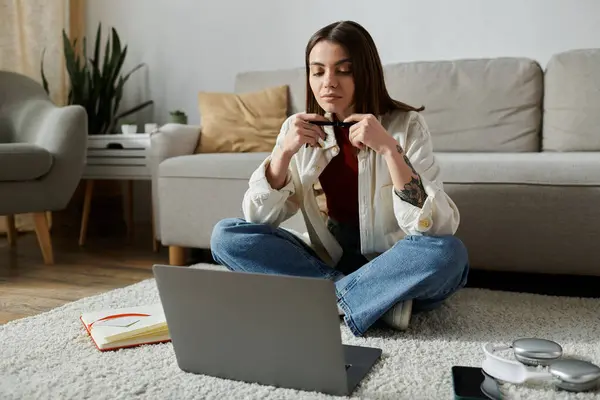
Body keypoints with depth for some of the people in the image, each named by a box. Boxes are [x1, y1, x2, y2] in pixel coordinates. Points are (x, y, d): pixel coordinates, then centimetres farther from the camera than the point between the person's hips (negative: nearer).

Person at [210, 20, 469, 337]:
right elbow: (258, 218, -6)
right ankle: (379, 301, -19)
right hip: (326, 262, 4)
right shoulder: (298, 129, -2)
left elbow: (439, 228, -21)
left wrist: (389, 148, -30)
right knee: (226, 235, -15)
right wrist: (284, 151, -21)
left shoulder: (406, 124, -11)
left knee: (449, 254, -34)